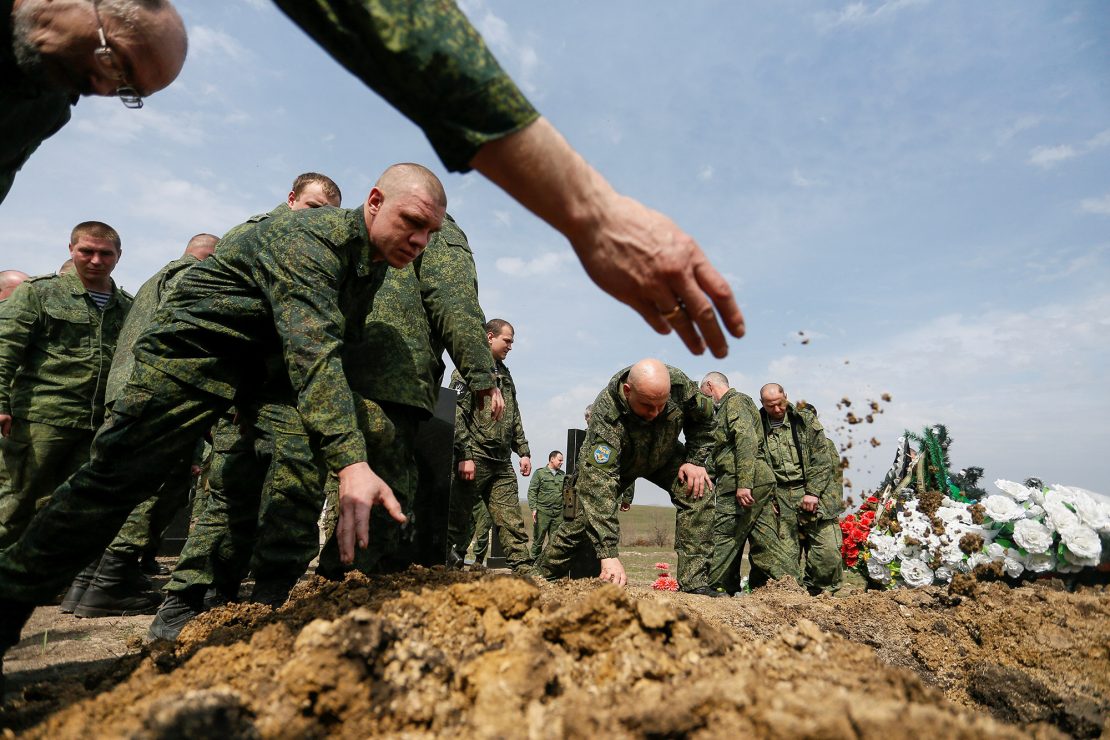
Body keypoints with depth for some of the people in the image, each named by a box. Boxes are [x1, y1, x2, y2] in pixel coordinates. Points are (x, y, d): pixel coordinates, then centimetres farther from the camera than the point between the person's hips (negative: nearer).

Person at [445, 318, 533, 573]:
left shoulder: (505, 374, 20)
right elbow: (457, 415, -13)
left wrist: (523, 451, 15)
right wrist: (465, 455, -19)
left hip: (502, 463, 7)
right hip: (474, 459, -7)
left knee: (512, 522, 4)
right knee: (459, 519, 2)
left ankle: (523, 569, 5)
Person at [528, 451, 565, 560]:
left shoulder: (563, 475, 15)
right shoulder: (540, 473, 2)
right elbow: (532, 491, -2)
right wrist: (533, 508, -11)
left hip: (558, 513, 4)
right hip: (542, 511, -4)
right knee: (538, 539, 2)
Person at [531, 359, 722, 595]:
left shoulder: (679, 383, -32)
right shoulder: (605, 416, -44)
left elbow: (704, 417, -8)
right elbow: (599, 484, -50)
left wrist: (695, 460, -19)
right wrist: (609, 554, -55)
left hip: (664, 456, 3)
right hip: (609, 460, -3)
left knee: (699, 492, -20)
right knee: (585, 518, -7)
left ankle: (694, 582, -12)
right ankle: (540, 576, 19)